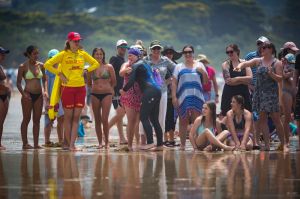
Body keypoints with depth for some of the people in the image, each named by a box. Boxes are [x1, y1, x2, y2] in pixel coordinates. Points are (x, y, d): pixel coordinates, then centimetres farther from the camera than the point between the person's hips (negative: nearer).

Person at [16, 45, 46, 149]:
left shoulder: (40, 65, 8)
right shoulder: (23, 66, -4)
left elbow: (44, 80, 16)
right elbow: (18, 83, -3)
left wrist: (44, 90, 0)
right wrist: (23, 94, -16)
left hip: (39, 95, 4)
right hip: (28, 95, -4)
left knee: (37, 119, 5)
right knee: (26, 119, 0)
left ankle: (36, 143, 8)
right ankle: (25, 143, 3)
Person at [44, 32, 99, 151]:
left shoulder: (83, 54, 9)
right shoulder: (63, 54, -2)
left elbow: (96, 64, 21)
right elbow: (47, 64, -5)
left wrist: (86, 70, 6)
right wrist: (59, 74, -7)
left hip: (80, 88, 3)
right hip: (67, 88, -3)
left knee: (76, 117, -1)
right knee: (68, 116, 1)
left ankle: (72, 144, -2)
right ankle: (68, 143, 8)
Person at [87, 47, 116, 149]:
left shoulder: (109, 67, 1)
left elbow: (114, 82, 10)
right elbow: (89, 83, 18)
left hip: (107, 94, -2)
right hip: (95, 95, 2)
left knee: (104, 119, -9)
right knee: (97, 120, 5)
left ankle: (106, 141, 2)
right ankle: (100, 142, 11)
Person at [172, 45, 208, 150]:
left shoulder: (199, 65, 13)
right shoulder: (179, 67, 11)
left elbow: (206, 81, 12)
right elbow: (174, 83, 6)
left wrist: (203, 72, -7)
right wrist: (174, 97, -4)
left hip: (197, 97, 0)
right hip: (183, 97, 0)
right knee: (183, 122, 2)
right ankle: (182, 144, 6)